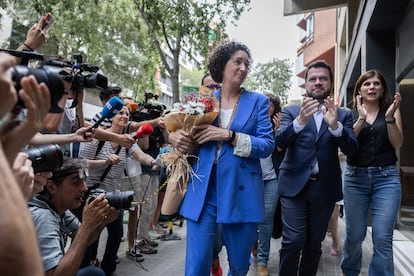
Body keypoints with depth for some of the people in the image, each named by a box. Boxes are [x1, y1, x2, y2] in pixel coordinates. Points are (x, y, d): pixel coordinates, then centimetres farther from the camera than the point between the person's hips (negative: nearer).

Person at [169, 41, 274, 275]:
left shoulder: (258, 101, 4)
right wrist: (176, 137, -10)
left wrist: (229, 136, -17)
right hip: (204, 190, 1)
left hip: (241, 192, 0)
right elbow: (193, 138, 13)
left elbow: (268, 145, -5)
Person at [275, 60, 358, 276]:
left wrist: (335, 125, -23)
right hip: (295, 185, -2)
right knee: (293, 241, -7)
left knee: (314, 244, 13)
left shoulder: (343, 115, 8)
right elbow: (280, 142, -10)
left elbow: (352, 149, -5)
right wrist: (300, 121, -27)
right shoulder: (290, 111, 5)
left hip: (325, 187, 2)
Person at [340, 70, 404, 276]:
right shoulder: (351, 114, 6)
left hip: (386, 178, 0)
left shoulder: (391, 111, 7)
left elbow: (398, 144, -3)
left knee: (383, 238, -6)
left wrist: (390, 117, -15)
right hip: (355, 177, 0)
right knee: (355, 234, 7)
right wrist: (361, 119, -15)